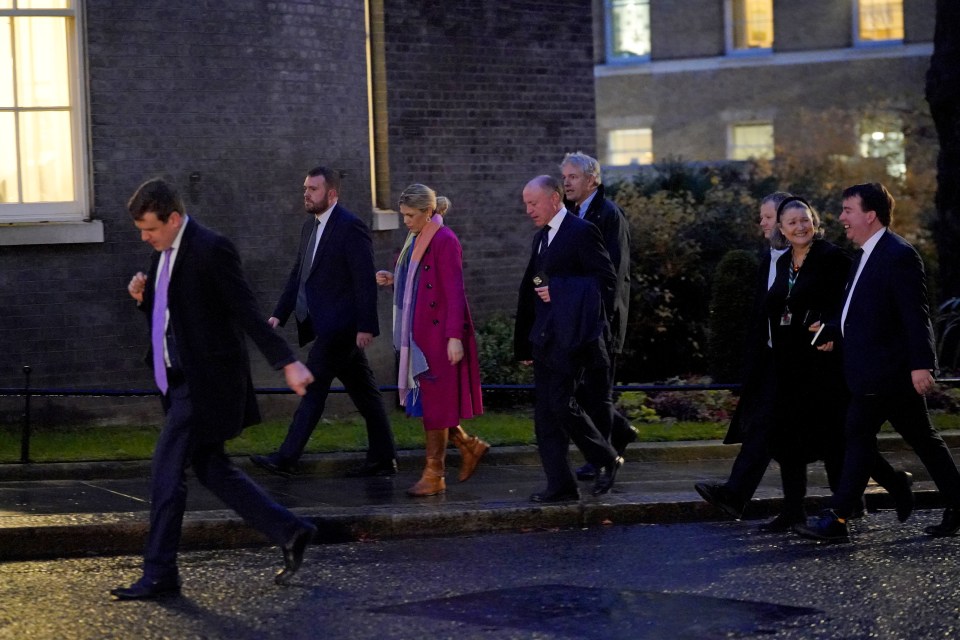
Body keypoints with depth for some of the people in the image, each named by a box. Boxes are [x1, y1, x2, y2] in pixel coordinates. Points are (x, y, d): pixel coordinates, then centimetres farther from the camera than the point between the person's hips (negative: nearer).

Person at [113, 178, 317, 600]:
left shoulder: (211, 249, -16)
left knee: (166, 474, -8)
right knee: (212, 470, 13)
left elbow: (247, 312, -18)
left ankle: (159, 575, 0)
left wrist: (287, 363, -22)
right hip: (181, 380, 10)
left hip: (205, 383, -10)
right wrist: (143, 298, -1)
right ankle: (291, 534, 21)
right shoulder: (165, 253, 13)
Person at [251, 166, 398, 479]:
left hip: (339, 324, -9)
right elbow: (298, 275, 19)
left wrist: (366, 326, -19)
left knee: (314, 385, -10)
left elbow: (365, 280, -16)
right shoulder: (310, 227, 15)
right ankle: (382, 459, 17)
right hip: (324, 324, 9)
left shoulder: (351, 227, -12)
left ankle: (286, 458, -10)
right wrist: (279, 314, 11)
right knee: (363, 391, 12)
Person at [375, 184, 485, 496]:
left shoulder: (445, 241, -15)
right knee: (425, 399, 11)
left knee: (434, 402, -2)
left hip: (438, 335, -9)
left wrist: (455, 337, -22)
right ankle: (470, 446, 28)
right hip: (420, 335, 9)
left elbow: (455, 292, -18)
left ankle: (434, 475, 5)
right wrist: (394, 280, 3)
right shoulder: (416, 240, 13)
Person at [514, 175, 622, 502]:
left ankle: (607, 459, 8)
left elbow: (607, 280, -12)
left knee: (562, 404, -12)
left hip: (570, 337, -9)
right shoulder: (541, 238, 18)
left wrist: (558, 291, -17)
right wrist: (526, 342, 19)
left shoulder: (581, 232, -8)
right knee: (545, 412, 5)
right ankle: (560, 486, 8)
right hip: (544, 338, 9)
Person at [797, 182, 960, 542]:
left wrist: (921, 363, -23)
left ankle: (837, 519, -4)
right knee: (922, 439, 11)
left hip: (882, 371, -9)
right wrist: (833, 331, 9)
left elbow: (916, 315, -19)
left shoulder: (899, 256, -14)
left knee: (858, 434, -7)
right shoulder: (868, 256, 16)